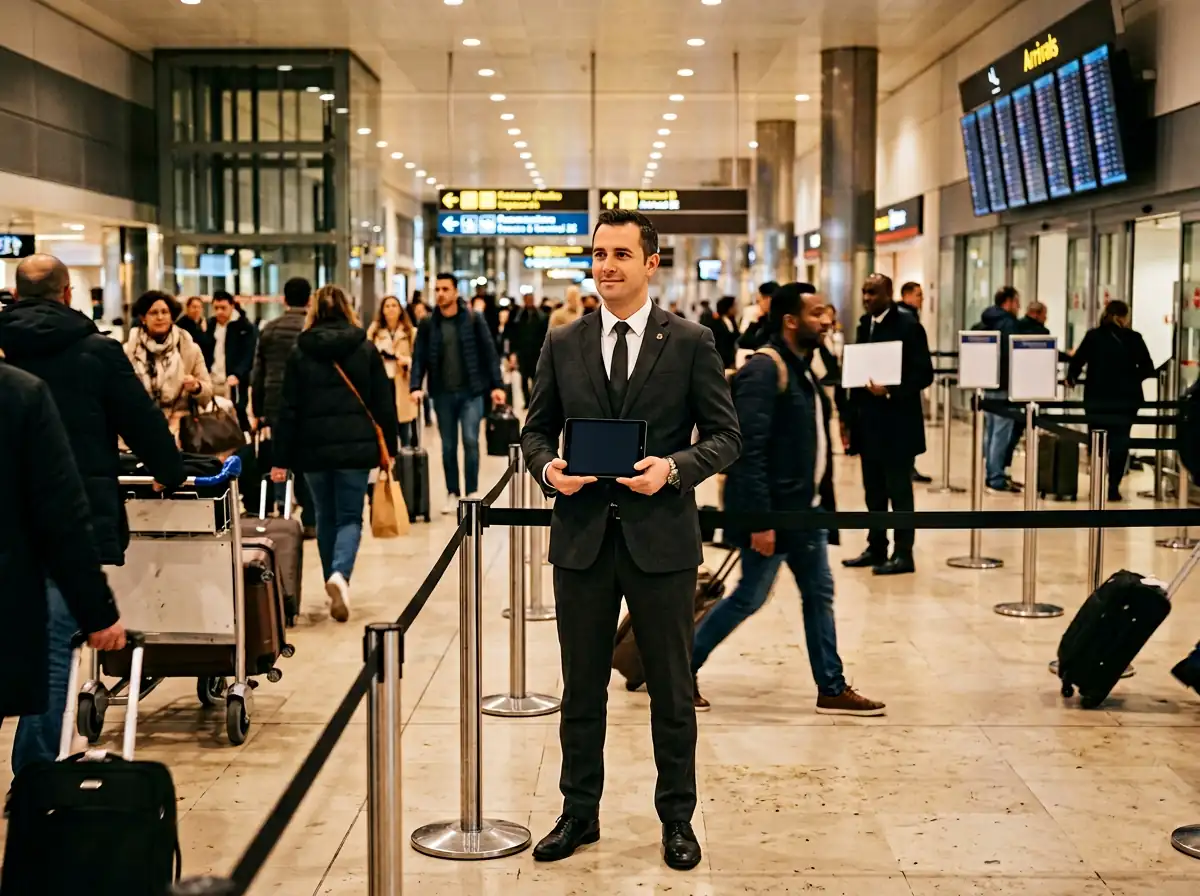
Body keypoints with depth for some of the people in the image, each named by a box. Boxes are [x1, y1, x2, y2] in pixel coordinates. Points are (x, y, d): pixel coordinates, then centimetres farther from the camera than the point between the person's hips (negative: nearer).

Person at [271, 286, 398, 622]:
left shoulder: (300, 353, 3)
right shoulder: (366, 349, 3)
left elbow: (289, 409, 1)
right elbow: (384, 403, 3)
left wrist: (281, 459, 4)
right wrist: (389, 448, 11)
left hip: (314, 447, 1)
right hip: (356, 446, -1)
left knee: (326, 517, 16)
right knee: (350, 517, 4)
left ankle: (333, 582, 21)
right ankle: (340, 575, -21)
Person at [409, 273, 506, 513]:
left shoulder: (473, 320, -1)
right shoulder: (428, 324, 3)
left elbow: (489, 353, -1)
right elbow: (419, 357, 1)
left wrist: (497, 385, -7)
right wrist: (416, 386, -12)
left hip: (471, 392, -2)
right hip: (442, 394, 2)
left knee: (470, 440, -9)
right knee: (448, 446, 8)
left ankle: (472, 492, 3)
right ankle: (452, 493, 17)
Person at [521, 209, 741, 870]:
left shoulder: (691, 342, -2)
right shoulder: (563, 345, 6)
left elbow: (725, 435, -1)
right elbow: (535, 430, 11)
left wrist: (673, 467, -18)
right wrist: (548, 467, -10)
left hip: (661, 537, -2)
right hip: (582, 537, 2)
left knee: (672, 690, 10)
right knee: (581, 690, 13)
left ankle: (677, 818, 26)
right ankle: (579, 814, 28)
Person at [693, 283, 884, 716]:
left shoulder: (802, 366, 11)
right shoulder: (764, 369, -19)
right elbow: (749, 449, -24)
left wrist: (822, 499, 14)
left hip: (805, 508, 9)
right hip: (771, 511, -9)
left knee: (819, 594, 11)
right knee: (749, 598, 1)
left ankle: (832, 689, 20)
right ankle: (681, 670, 16)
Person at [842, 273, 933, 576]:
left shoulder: (908, 325, -9)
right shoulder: (865, 324, 12)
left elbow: (924, 374, -12)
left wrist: (890, 390, -23)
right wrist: (851, 419, 11)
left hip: (897, 423, -7)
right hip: (868, 422, 7)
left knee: (899, 491, -1)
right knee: (874, 491, 12)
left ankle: (903, 554, 6)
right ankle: (876, 548, 21)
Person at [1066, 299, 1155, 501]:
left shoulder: (1093, 336, -2)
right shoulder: (1134, 338, -2)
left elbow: (1077, 361, -5)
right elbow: (1148, 369, -1)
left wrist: (1071, 378, 14)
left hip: (1097, 397, 0)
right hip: (1126, 398, 0)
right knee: (1120, 441, 7)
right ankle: (1113, 486, 1)